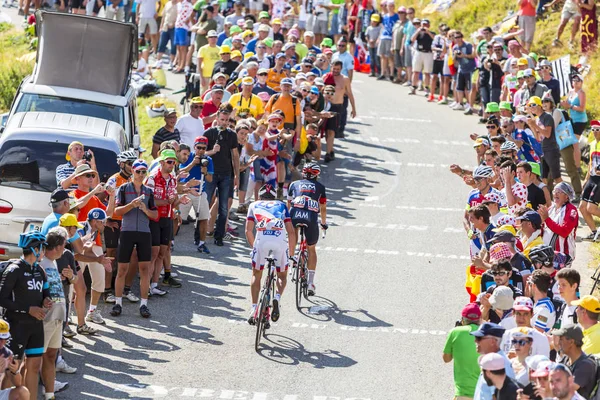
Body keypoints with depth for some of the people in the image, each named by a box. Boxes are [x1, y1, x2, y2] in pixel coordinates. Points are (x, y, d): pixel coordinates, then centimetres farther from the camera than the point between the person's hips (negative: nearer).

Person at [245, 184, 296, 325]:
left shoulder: (254, 205, 28)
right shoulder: (282, 206, 29)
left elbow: (248, 231, 18)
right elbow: (291, 232, 22)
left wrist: (254, 246, 33)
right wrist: (291, 253, 29)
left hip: (262, 238, 0)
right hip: (281, 238, 0)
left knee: (256, 275, 20)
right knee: (282, 275, 19)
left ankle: (254, 309, 10)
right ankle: (277, 298, -9)